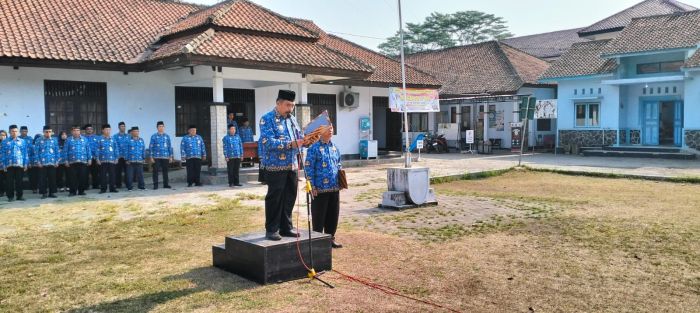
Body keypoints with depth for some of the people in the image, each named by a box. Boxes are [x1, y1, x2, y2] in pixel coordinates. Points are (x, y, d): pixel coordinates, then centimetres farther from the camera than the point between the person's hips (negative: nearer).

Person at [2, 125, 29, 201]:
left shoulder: (23, 141, 10)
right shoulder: (5, 142, 8)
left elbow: (26, 153, 8)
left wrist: (26, 164, 2)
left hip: (20, 165, 0)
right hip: (9, 165, 0)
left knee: (19, 181, 4)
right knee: (9, 181, 1)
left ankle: (19, 196, 10)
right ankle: (10, 196, 9)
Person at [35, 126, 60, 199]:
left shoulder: (54, 140, 7)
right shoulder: (38, 140, 1)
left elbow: (57, 151, 8)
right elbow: (36, 152, 0)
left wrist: (57, 161, 2)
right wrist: (38, 162, -6)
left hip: (52, 163, 2)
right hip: (42, 163, -2)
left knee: (52, 178, 5)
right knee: (43, 179, 1)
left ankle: (52, 192, 14)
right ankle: (44, 193, 9)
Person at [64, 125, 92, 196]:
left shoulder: (85, 139, 10)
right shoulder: (68, 140, 5)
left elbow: (88, 150, 10)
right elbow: (65, 151, 4)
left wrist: (89, 159, 5)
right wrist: (66, 160, -2)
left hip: (83, 161, 1)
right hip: (72, 162, -1)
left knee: (82, 177, 2)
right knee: (72, 177, 1)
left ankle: (81, 191, 12)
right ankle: (72, 191, 8)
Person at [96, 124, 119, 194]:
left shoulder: (113, 139, 8)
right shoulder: (100, 139, 1)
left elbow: (116, 149, 10)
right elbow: (97, 149, 0)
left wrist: (116, 158, 5)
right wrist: (98, 159, -5)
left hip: (112, 160, 2)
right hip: (103, 160, -2)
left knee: (112, 174, 3)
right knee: (103, 175, 3)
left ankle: (112, 188, 10)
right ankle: (103, 188, 10)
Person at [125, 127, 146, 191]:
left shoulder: (141, 140, 12)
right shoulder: (129, 140, 0)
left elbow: (143, 150, 15)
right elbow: (126, 150, 0)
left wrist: (144, 158, 10)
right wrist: (127, 159, -4)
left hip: (139, 161, 3)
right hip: (130, 161, -3)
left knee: (140, 174, 3)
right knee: (130, 175, -1)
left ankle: (141, 186, 10)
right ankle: (130, 187, 7)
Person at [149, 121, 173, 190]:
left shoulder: (167, 136, 7)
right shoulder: (154, 136, 1)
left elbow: (170, 147, 10)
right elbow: (151, 147, 0)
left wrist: (171, 156, 7)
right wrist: (151, 157, -6)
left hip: (165, 157, 2)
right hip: (156, 157, -2)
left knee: (165, 171, 6)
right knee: (155, 171, 0)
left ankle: (166, 184, 15)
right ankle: (155, 185, 6)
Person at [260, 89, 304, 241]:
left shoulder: (292, 119, 14)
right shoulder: (267, 119, -8)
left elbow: (298, 139, 16)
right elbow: (268, 142, -20)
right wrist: (290, 144, -28)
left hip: (292, 166, 7)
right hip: (276, 167, -7)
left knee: (289, 198, 11)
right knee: (274, 199, 0)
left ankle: (286, 227, 22)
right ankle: (271, 230, 10)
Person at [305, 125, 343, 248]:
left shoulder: (334, 147, 12)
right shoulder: (314, 148, -8)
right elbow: (308, 167, -9)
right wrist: (312, 186, -12)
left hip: (334, 188, 6)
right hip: (320, 189, -6)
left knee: (333, 214, 12)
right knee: (319, 215, 2)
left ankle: (330, 237, 24)